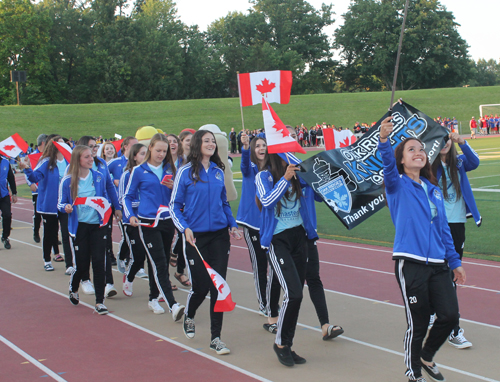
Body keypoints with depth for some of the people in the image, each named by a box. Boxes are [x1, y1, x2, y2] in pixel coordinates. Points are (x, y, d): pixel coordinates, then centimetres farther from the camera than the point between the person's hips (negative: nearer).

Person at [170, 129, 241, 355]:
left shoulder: (218, 171, 10)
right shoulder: (186, 172, -3)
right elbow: (175, 205, -1)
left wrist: (232, 225, 9)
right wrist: (184, 228, -14)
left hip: (219, 235, 4)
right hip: (196, 236, -3)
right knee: (200, 286, -1)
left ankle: (216, 338, 7)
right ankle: (189, 317, 33)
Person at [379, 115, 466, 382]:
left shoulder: (434, 190, 16)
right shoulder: (398, 186, 0)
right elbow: (388, 166, -23)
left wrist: (454, 262, 18)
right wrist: (384, 139, -42)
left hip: (438, 264, 5)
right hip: (410, 263, -5)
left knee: (449, 314, -2)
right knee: (418, 322, 0)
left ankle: (427, 356, 26)